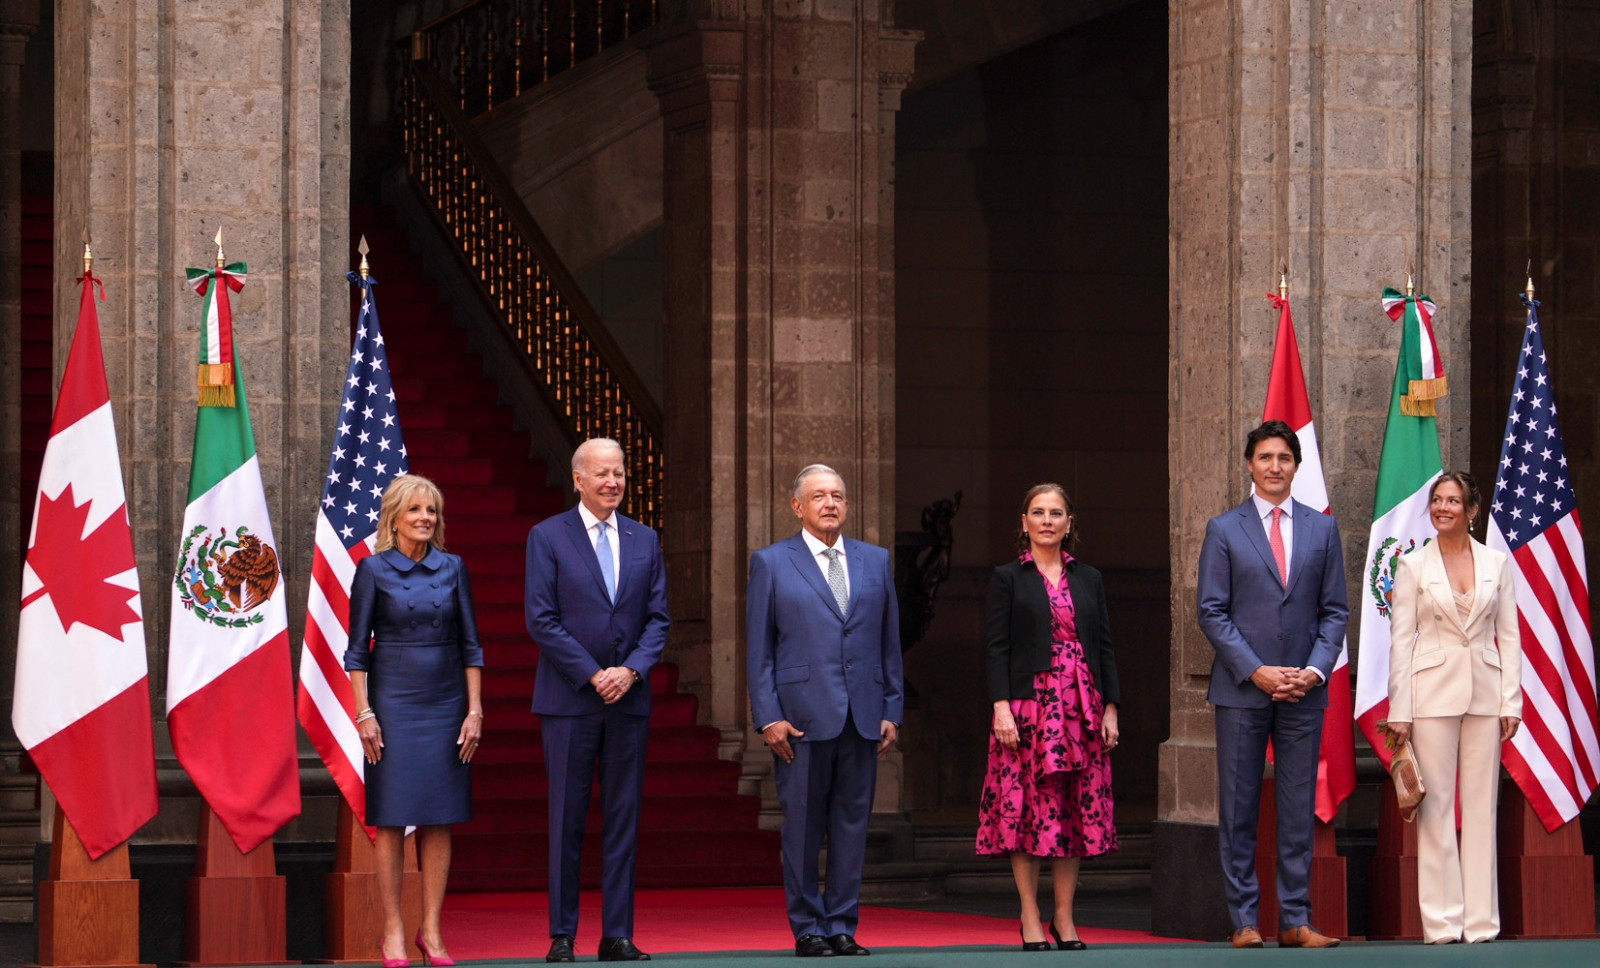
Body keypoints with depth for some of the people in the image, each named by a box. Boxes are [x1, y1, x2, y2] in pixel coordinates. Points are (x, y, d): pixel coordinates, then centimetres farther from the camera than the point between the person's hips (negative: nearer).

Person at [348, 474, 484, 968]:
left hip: (445, 705, 3)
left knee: (439, 820, 2)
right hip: (393, 702, -3)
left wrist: (475, 710, 2)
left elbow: (470, 645, 8)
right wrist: (364, 714, -8)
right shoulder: (373, 570, -1)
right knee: (392, 819, -3)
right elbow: (357, 649, -1)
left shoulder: (452, 568, 6)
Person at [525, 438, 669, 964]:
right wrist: (593, 675, -12)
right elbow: (541, 619, -6)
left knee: (623, 818, 3)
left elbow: (658, 618, 9)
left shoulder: (644, 540, 11)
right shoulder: (547, 537, 0)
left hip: (628, 697, 3)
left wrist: (632, 670, -8)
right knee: (566, 820, -1)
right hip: (569, 698, -3)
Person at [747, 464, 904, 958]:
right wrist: (768, 717, -7)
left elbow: (889, 641, 14)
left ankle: (842, 926, 10)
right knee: (802, 826, 0)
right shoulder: (771, 563, 4)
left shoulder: (875, 561, 14)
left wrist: (892, 710, 7)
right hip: (801, 714, -3)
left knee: (853, 823, 4)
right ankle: (807, 929, 7)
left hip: (862, 716, 3)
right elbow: (759, 648, 2)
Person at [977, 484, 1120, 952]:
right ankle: (1030, 919, 1)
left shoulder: (1088, 579, 13)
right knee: (1027, 809, -4)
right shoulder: (1008, 578, 3)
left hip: (1081, 709, 3)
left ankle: (1064, 918, 8)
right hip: (1028, 705, -3)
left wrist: (1110, 709, 4)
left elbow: (1104, 647, 12)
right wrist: (1001, 706, -13)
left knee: (1078, 811, 2)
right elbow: (995, 647, -3)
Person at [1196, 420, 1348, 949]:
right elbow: (1211, 611, -1)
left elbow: (1335, 609, 10)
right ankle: (1244, 920, 4)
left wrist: (1315, 670, -5)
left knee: (1299, 808, 2)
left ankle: (1295, 920, 5)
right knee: (1238, 810, 0)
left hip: (1303, 689, 2)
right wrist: (1256, 671, -10)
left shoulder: (1321, 528, 10)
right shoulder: (1224, 530, 4)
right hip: (1241, 688, -2)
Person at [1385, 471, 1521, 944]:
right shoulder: (1413, 566, 3)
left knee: (1482, 804, 2)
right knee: (1436, 804, -2)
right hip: (1433, 691, -2)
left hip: (1484, 691, 2)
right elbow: (1400, 639, 1)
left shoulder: (1496, 563, 8)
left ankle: (1481, 919, 6)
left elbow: (1509, 636, 8)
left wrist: (1511, 701, 0)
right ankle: (1442, 919, 1)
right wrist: (1399, 709, -5)